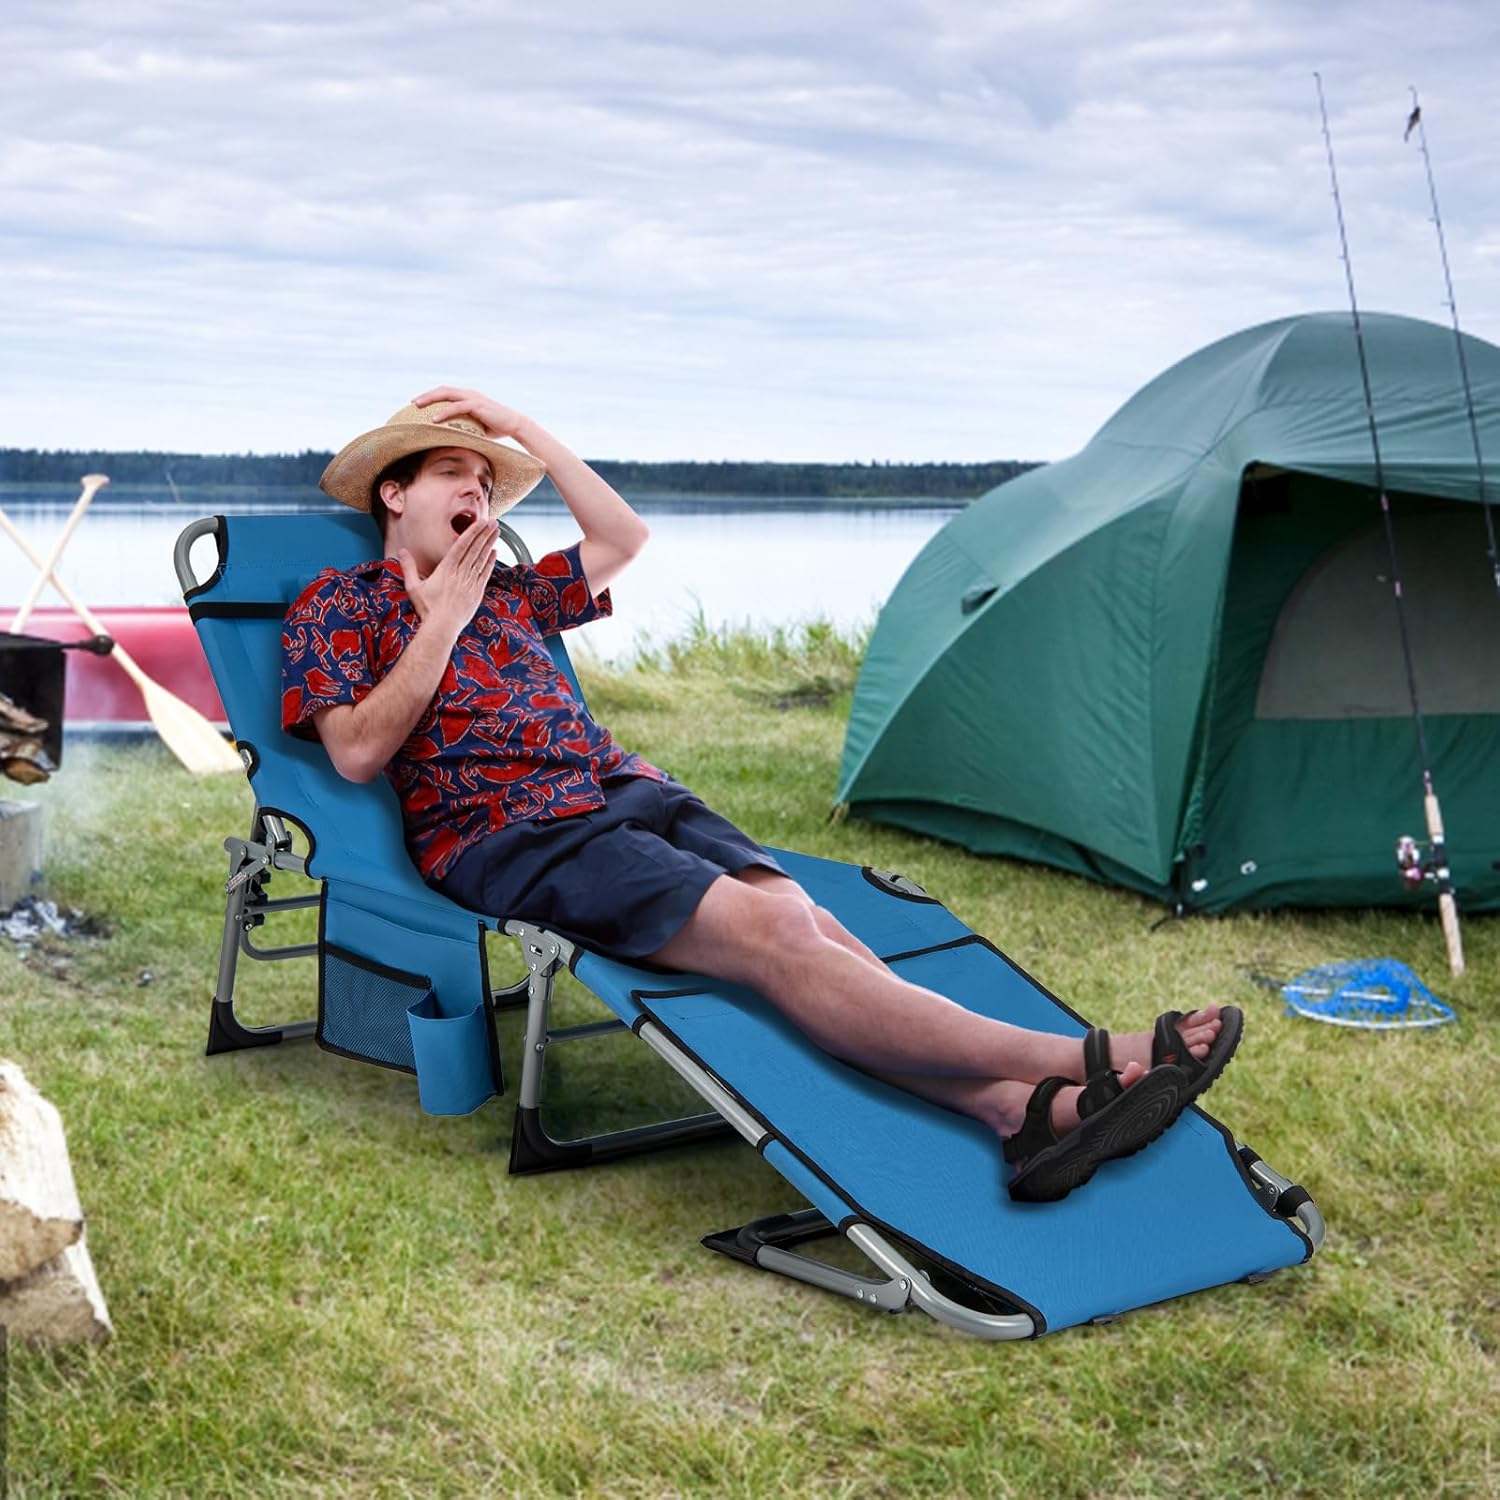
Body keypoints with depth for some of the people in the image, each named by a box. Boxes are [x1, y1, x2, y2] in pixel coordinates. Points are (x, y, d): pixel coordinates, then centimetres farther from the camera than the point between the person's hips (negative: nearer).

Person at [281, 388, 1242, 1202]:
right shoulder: (341, 605, 11)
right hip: (509, 837, -7)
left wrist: (522, 432, 24)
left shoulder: (503, 590, 28)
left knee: (802, 917, -23)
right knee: (767, 932, -28)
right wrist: (443, 621, -3)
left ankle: (1019, 1108, -41)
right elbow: (359, 753, -3)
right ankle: (1085, 1061, -40)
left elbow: (623, 538, 28)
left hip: (627, 792, 7)